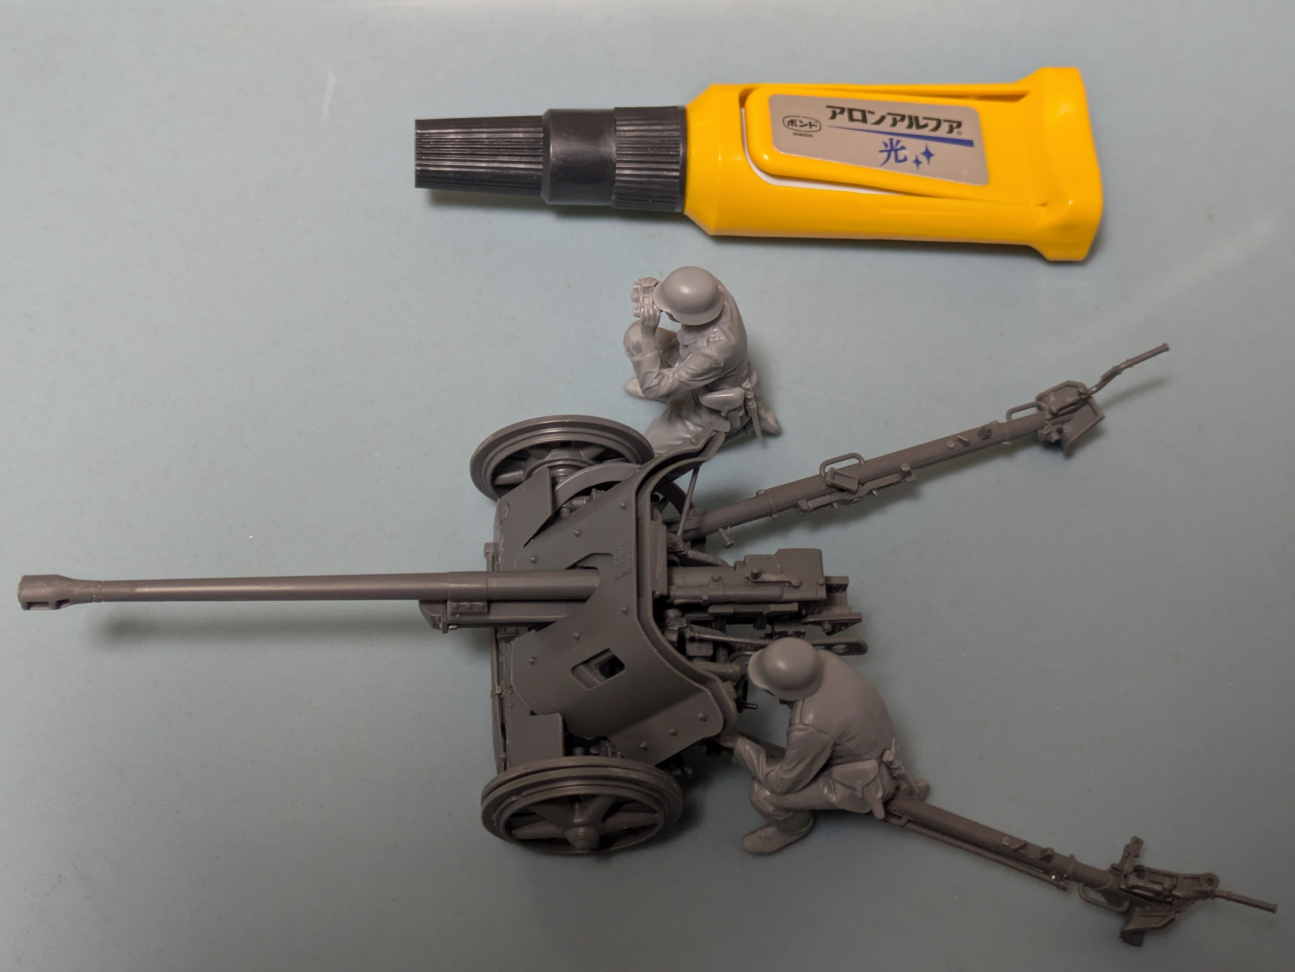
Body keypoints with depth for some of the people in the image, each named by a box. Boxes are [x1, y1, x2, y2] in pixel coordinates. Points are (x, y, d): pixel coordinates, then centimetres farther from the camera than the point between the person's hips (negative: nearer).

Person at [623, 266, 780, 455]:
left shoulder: (713, 352, -46)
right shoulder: (712, 290, -29)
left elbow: (652, 388, -37)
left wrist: (647, 332, -43)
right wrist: (648, 293, -29)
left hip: (714, 407, -6)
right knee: (636, 335, -2)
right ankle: (668, 384, 28)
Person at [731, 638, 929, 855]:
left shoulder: (810, 725, -37)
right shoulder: (820, 658, -18)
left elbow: (784, 782, -22)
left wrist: (738, 744, -12)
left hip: (862, 781, -7)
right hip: (873, 746, 7)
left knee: (764, 792, -10)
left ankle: (794, 825, 24)